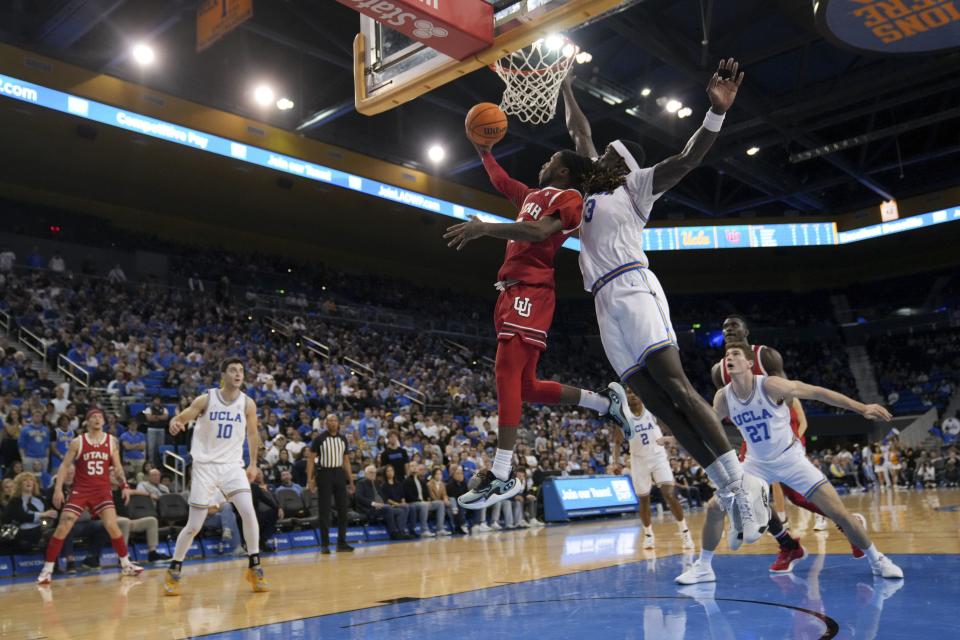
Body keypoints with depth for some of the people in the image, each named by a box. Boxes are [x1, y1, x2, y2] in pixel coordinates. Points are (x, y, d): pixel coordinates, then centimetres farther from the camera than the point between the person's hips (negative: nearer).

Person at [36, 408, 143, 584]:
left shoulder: (112, 441, 4)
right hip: (80, 490, -1)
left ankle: (126, 564, 5)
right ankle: (47, 569, 7)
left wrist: (124, 486, -2)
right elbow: (64, 466, 1)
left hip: (102, 491, 1)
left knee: (112, 526, -9)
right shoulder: (77, 442, -1)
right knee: (62, 529, -6)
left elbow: (117, 466, 9)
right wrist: (58, 488, -8)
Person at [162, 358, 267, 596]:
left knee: (248, 512, -16)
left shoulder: (247, 403, -2)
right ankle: (173, 571, 21)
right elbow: (180, 418, -5)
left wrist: (253, 464, 11)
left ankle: (254, 567, -1)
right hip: (205, 466, -1)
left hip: (232, 465, 2)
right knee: (194, 526, 0)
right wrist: (175, 423, -29)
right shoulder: (206, 399, -7)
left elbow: (252, 434, 11)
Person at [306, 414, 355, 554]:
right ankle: (324, 544, 6)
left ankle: (341, 542, 12)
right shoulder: (319, 439, -5)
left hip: (339, 473, 4)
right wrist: (309, 479, -11)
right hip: (324, 474, -4)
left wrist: (351, 480, 10)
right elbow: (311, 459, -4)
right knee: (324, 510, -1)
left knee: (342, 509, 3)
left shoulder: (343, 439, 9)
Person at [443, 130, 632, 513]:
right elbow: (499, 180, 44)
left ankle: (502, 476, -27)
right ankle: (607, 401, 21)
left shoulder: (568, 198, -1)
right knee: (527, 386, 8)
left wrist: (485, 228, -29)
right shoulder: (533, 195, 27)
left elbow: (540, 232, -21)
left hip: (529, 292, -10)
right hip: (513, 292, 10)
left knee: (507, 371, -22)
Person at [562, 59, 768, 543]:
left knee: (675, 387, -18)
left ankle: (741, 483, -18)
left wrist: (717, 111, -19)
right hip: (606, 304, 6)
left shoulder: (636, 187, 11)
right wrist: (564, 85, 43)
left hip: (633, 288, -6)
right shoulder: (593, 187, 29)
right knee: (658, 404, -3)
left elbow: (687, 159, -5)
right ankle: (729, 492, -3)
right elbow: (579, 131, 38)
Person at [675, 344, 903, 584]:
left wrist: (862, 408, -22)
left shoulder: (770, 385, -24)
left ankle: (877, 560, 17)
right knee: (715, 507, -7)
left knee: (839, 512, -6)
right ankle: (703, 567, 10)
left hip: (790, 458, -3)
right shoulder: (723, 398, -12)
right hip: (757, 463, 3)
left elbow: (817, 392, -19)